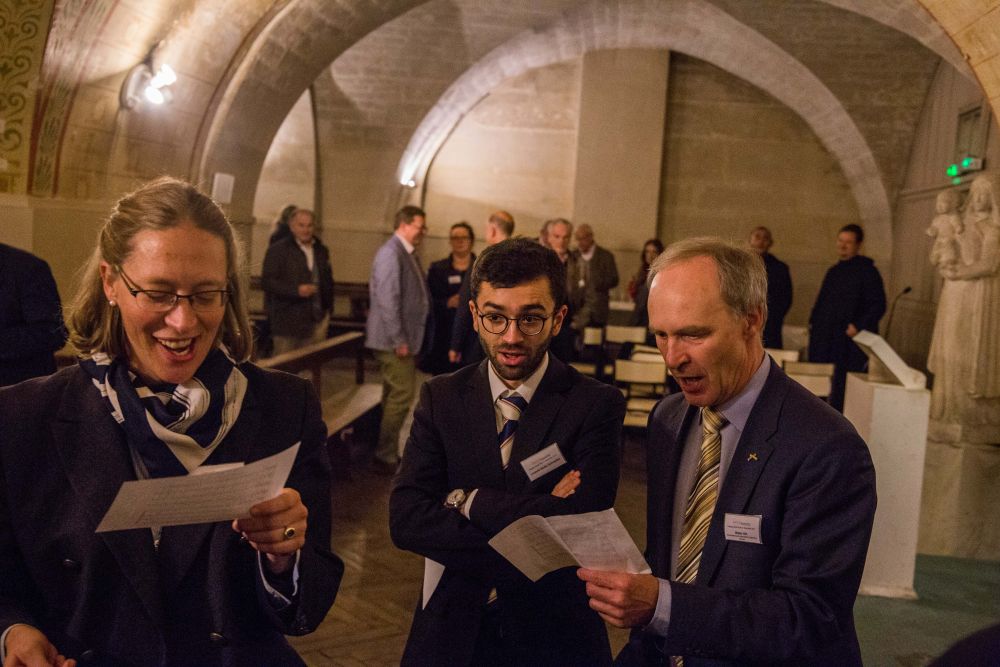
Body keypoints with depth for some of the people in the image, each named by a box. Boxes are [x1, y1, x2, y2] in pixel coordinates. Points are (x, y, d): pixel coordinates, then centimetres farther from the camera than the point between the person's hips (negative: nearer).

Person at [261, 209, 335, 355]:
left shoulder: (322, 251, 16)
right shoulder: (278, 250, -2)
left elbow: (328, 281, 25)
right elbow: (266, 282, -9)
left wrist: (327, 308, 15)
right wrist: (296, 290, -19)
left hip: (317, 320, 4)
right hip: (288, 320, -4)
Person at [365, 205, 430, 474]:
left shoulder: (407, 254, 14)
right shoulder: (390, 253, -14)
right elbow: (387, 299, -20)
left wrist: (408, 339, 14)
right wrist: (399, 340, -19)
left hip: (404, 340, 9)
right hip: (393, 340, -9)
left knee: (395, 396, 13)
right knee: (402, 395, -7)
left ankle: (387, 455, 22)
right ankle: (385, 457, 3)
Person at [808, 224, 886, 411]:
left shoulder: (867, 271, -3)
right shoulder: (833, 271, 17)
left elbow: (878, 306, -8)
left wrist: (859, 325, -17)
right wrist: (813, 322, 11)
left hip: (850, 341, -7)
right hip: (826, 339, 7)